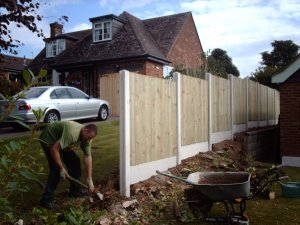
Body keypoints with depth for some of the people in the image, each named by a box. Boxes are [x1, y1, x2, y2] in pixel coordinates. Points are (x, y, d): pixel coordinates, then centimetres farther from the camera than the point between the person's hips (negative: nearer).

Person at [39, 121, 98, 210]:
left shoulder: (87, 138, -11)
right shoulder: (72, 133, -38)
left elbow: (88, 157, -9)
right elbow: (54, 149, -37)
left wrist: (89, 179, -11)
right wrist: (61, 168, -31)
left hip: (61, 141, 9)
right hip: (48, 139, -8)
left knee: (75, 161, 6)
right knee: (56, 168, -18)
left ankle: (75, 190, 20)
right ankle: (46, 199, -10)